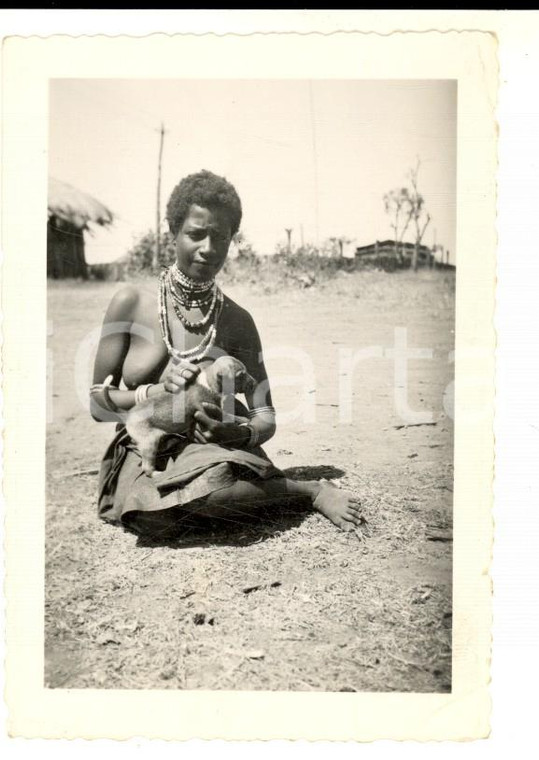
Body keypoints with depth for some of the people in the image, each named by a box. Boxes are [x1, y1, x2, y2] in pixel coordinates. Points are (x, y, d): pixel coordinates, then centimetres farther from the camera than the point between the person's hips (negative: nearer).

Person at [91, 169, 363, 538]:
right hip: (142, 456, 1)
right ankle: (310, 490, -16)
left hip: (211, 451, 0)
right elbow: (98, 403, -1)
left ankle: (310, 491, -8)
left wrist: (241, 432, -25)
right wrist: (156, 392, -20)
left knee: (213, 479, -38)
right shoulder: (132, 303, -3)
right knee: (151, 514, -34)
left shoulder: (237, 322, 0)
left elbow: (265, 418, -1)